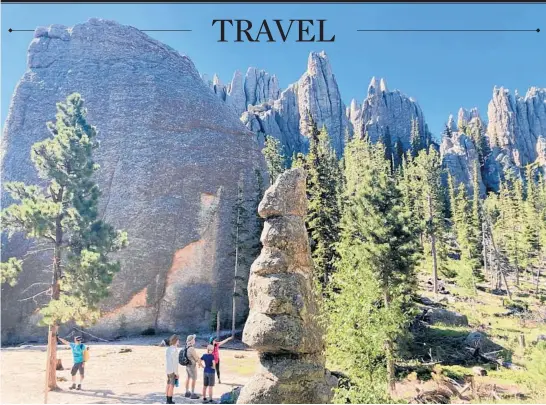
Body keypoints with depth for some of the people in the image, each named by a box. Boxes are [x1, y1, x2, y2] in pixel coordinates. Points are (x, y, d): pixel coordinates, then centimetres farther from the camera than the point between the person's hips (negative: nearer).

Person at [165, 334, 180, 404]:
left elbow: (166, 360, 13)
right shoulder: (174, 350, -18)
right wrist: (176, 372, -15)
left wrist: (167, 371, 19)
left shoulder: (167, 349, 8)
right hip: (173, 370, -8)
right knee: (172, 385, -2)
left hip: (168, 370, 9)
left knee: (168, 385, 13)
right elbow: (175, 362, -19)